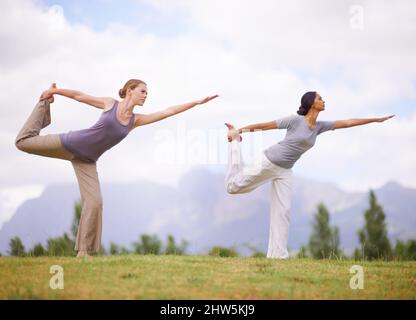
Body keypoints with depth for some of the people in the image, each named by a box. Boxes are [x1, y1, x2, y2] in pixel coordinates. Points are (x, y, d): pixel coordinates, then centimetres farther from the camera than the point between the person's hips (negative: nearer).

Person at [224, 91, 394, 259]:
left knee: (283, 210, -2)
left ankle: (277, 254, -1)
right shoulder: (295, 120, -15)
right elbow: (265, 125, -11)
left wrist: (376, 119, 4)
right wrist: (240, 131, -5)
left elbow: (347, 123, 3)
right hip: (269, 162, -5)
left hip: (285, 171, 6)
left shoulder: (319, 126, 3)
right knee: (234, 185, 3)